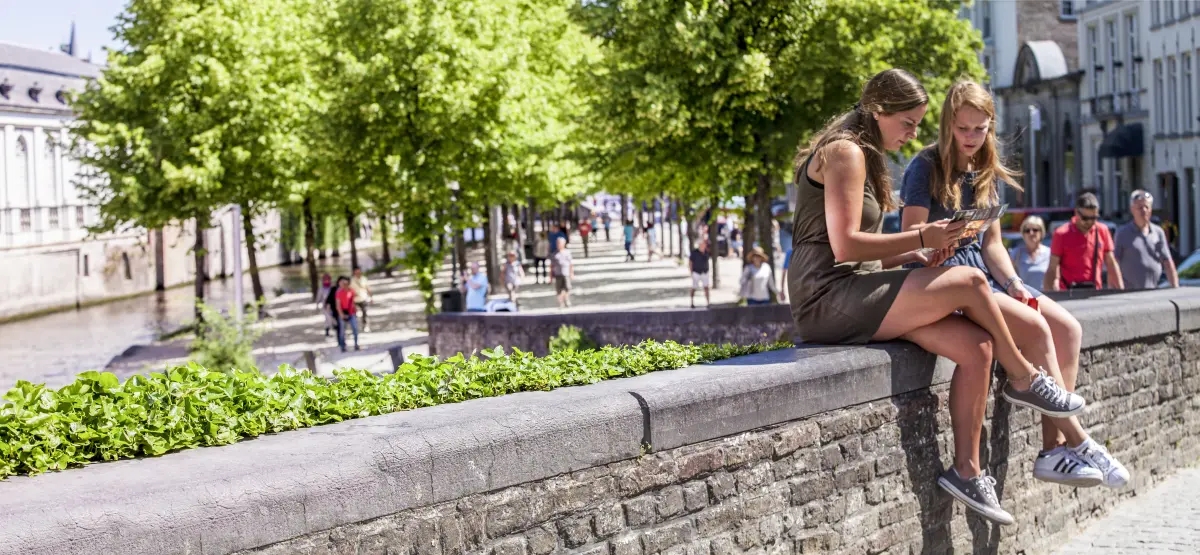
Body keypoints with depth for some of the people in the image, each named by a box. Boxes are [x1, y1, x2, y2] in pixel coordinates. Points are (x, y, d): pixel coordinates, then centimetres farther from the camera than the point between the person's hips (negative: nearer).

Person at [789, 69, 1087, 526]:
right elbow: (844, 246, -19)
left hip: (854, 297, 10)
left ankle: (966, 471, -5)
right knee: (969, 281, -18)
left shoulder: (863, 156, 22)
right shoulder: (845, 152, -10)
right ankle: (1023, 379, 4)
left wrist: (914, 257, 6)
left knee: (976, 347, -7)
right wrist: (920, 239, -14)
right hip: (830, 302, -10)